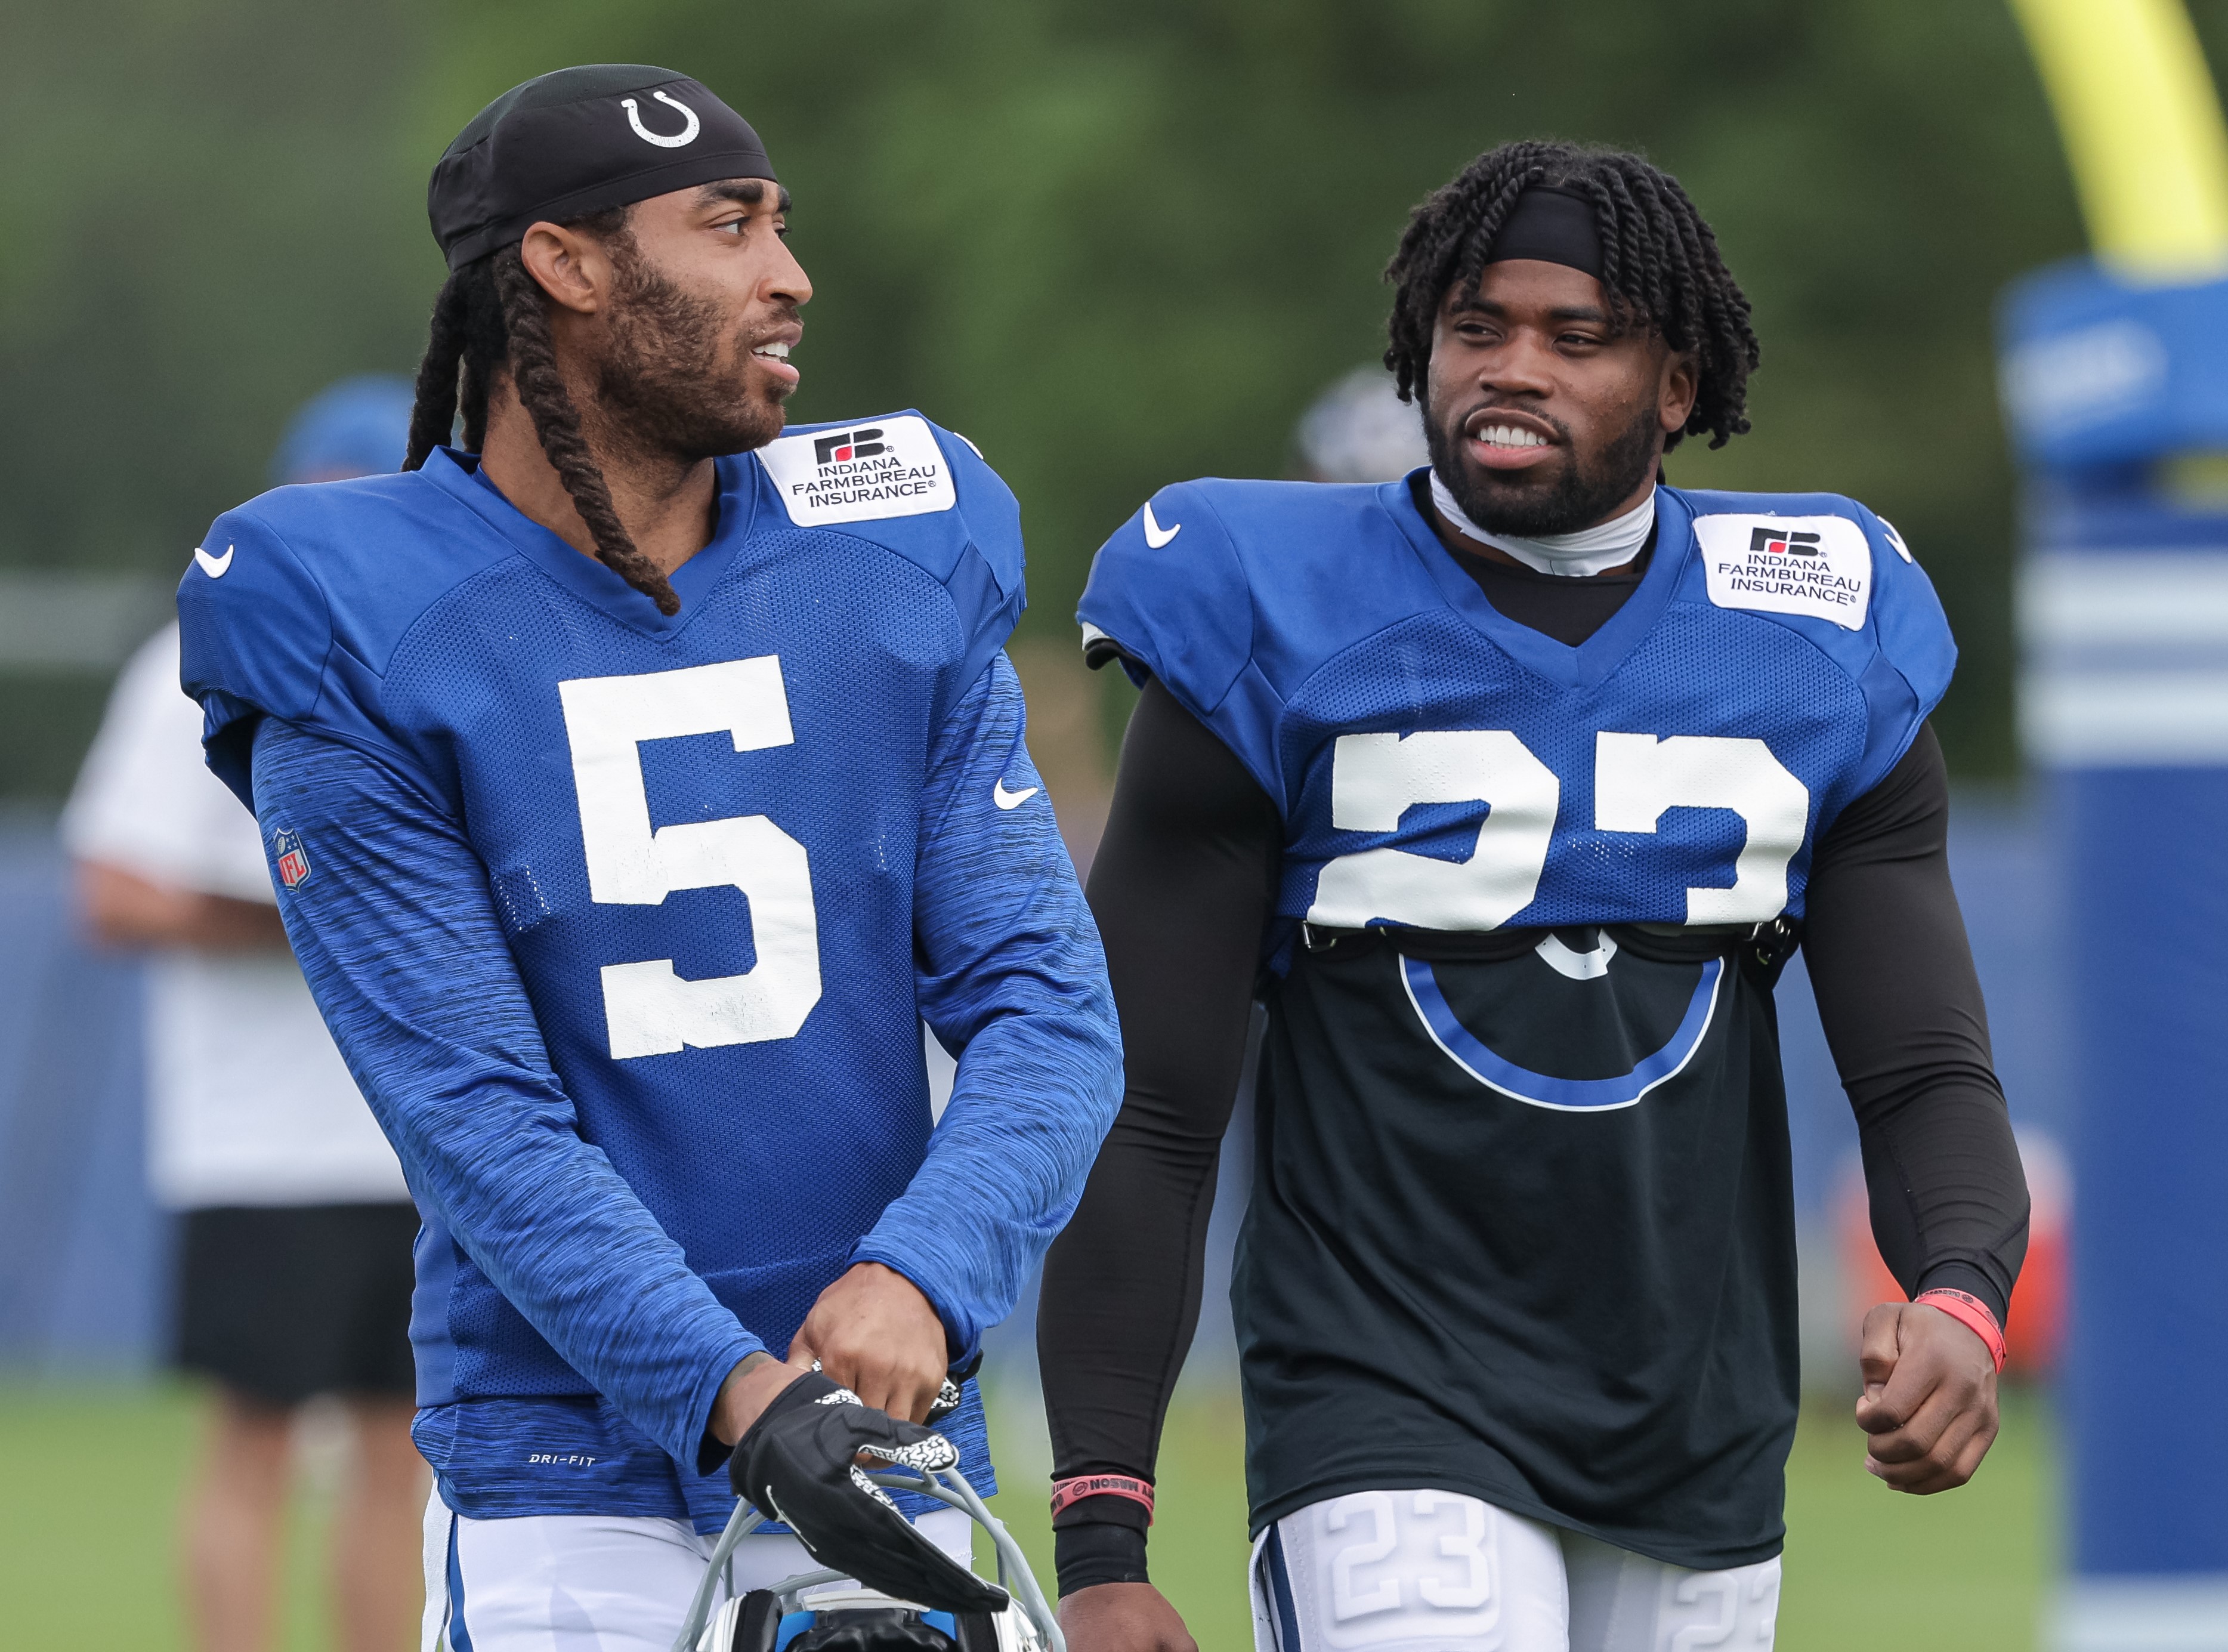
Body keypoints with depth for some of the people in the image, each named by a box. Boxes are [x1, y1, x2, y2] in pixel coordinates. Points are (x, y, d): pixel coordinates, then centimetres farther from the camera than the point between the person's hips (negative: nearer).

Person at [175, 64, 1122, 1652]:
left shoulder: (905, 573, 5)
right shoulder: (356, 637, -6)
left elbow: (1046, 1007, -1)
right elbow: (474, 1117, -12)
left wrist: (916, 1275, -20)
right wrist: (733, 1393, -24)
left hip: (883, 1453, 3)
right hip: (566, 1478, -3)